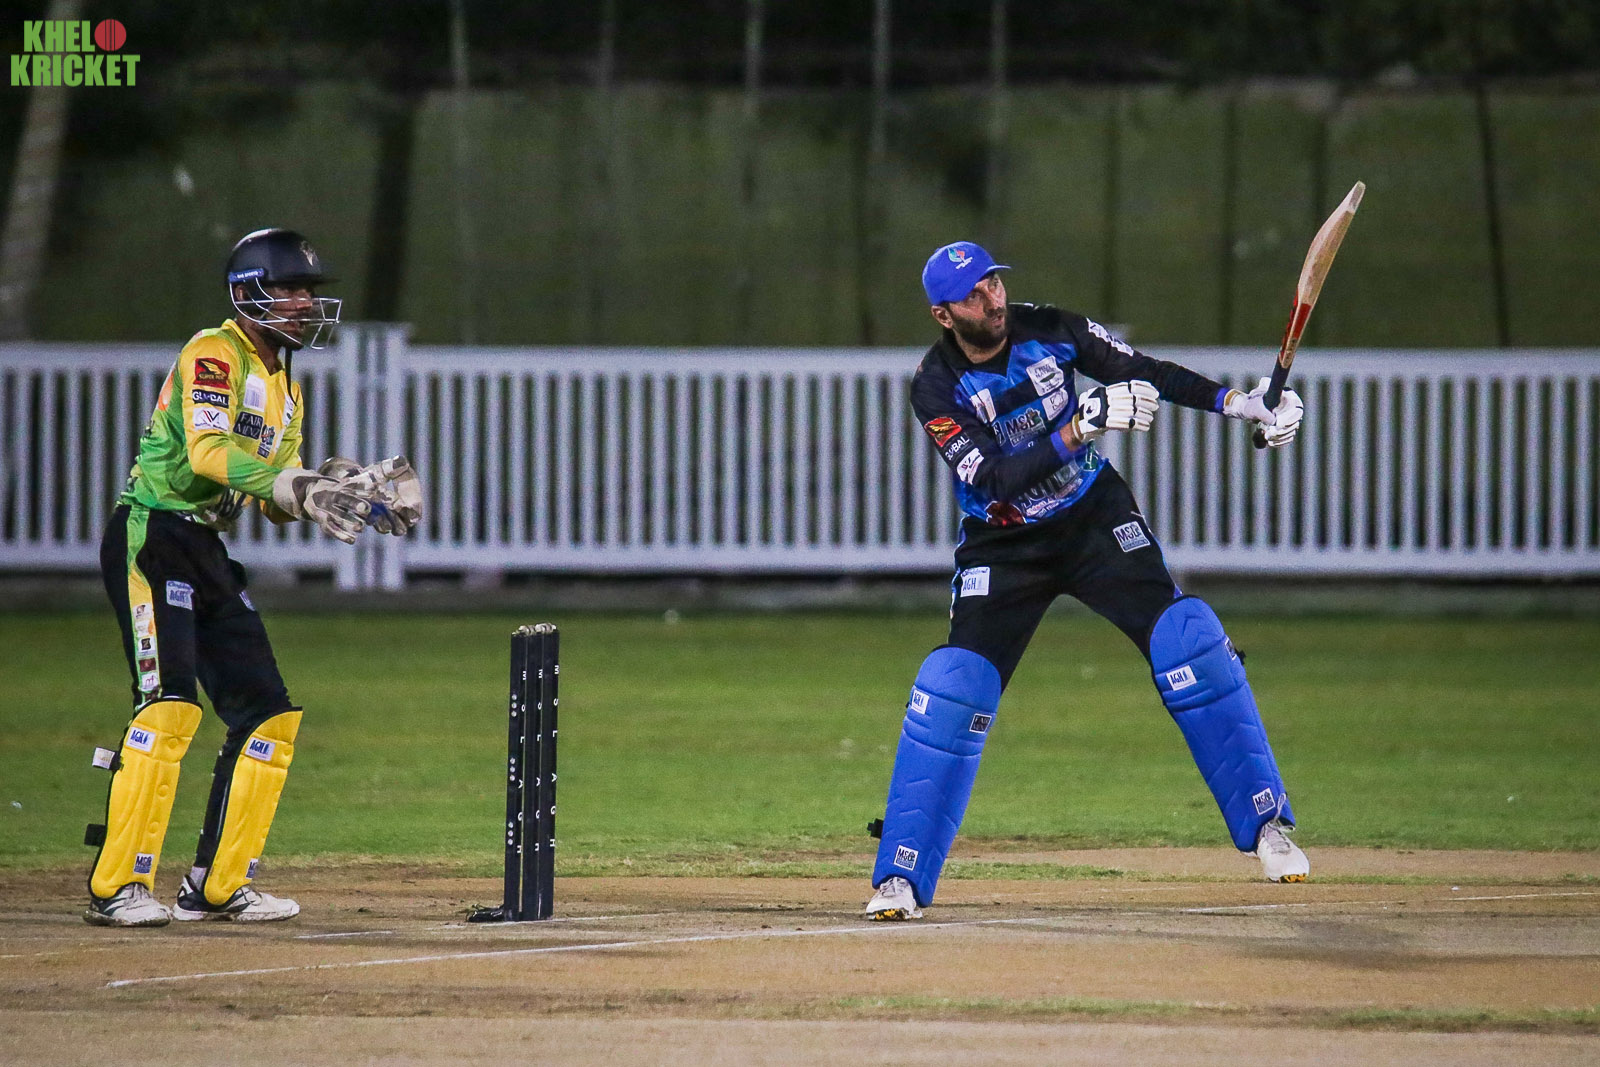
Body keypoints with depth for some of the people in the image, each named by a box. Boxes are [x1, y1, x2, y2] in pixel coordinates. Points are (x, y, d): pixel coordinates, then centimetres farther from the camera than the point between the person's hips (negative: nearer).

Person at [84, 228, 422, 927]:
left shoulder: (282, 384, 19)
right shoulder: (216, 354, -10)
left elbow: (278, 499, 14)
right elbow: (208, 450, -26)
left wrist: (341, 496, -5)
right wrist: (292, 486, -34)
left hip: (206, 554, 10)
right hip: (152, 538, -10)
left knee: (268, 714, 7)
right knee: (171, 704, -21)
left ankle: (218, 886, 14)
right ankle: (117, 888, -23)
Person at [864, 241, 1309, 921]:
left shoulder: (1049, 329, -10)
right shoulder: (937, 387, -18)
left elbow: (1144, 373, -5)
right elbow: (995, 477, -29)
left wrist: (1237, 403, -17)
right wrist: (1081, 428, -40)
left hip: (1096, 520, 2)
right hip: (1003, 547, -2)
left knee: (1186, 638, -15)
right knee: (953, 686, -16)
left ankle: (1266, 823, -4)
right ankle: (902, 877, -7)